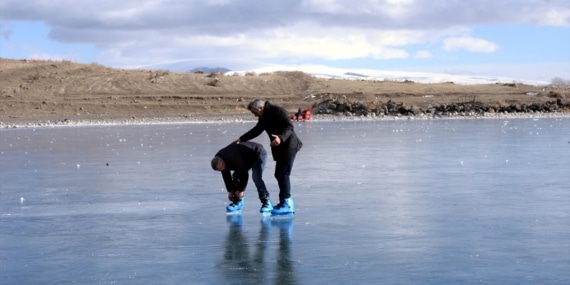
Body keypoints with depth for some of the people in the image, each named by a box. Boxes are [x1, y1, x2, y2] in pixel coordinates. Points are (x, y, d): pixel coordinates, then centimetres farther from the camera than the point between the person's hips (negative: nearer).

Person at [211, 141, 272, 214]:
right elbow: (226, 176, -1)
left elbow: (244, 174, -32)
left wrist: (240, 190, -21)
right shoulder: (218, 159, -13)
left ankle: (266, 202, -23)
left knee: (256, 177, -27)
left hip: (258, 153, -9)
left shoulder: (234, 159, -40)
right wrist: (230, 191, -3)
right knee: (236, 176, -1)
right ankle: (237, 202, 4)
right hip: (247, 158, 9)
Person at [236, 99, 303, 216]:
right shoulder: (264, 117, 14)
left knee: (283, 174, -13)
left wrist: (281, 138, -41)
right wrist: (241, 139, 24)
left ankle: (287, 204, -12)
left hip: (288, 147, -10)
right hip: (280, 149, 10)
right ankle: (287, 203, 15)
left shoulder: (278, 111, -16)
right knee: (279, 174, 10)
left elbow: (289, 127, -24)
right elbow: (256, 130, 26)